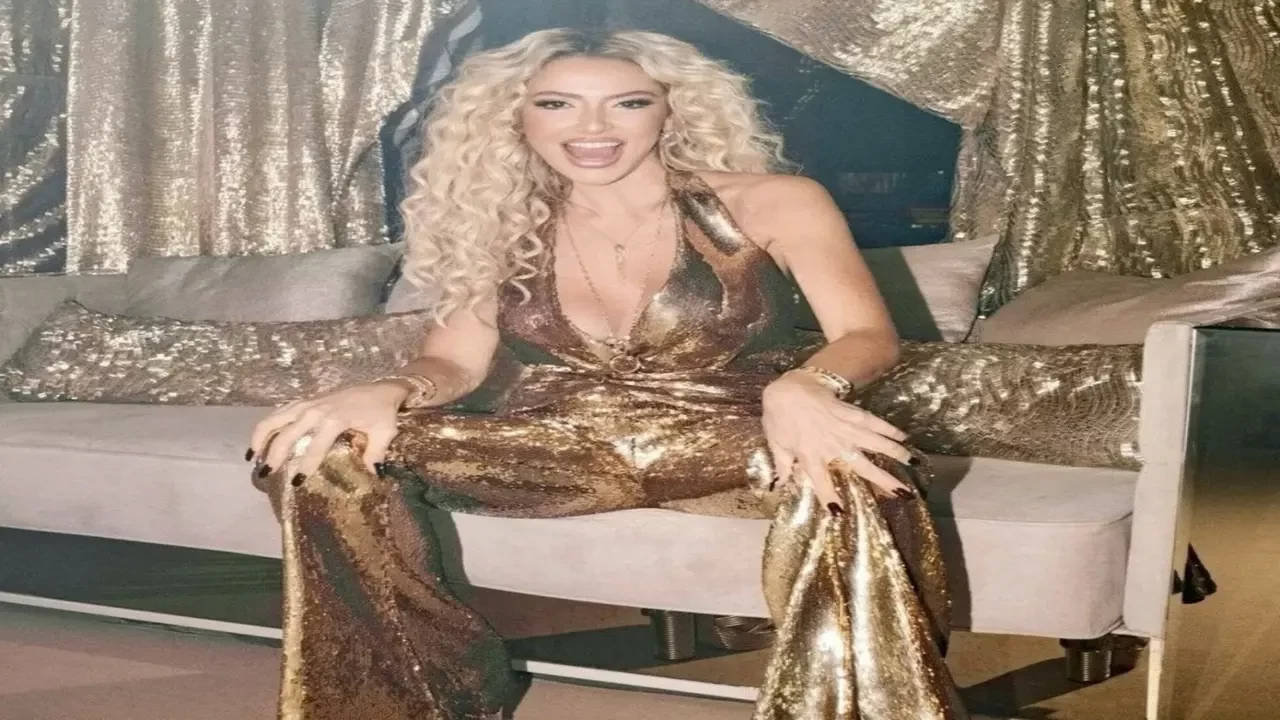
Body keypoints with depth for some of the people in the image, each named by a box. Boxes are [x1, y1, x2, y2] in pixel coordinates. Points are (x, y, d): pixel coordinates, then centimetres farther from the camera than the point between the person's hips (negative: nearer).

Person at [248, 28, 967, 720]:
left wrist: (802, 388, -34)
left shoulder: (771, 203, -2)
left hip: (731, 440, -2)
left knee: (846, 472, -38)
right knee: (323, 455, -16)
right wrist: (389, 392, -21)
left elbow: (868, 334, -9)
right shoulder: (497, 227, 8)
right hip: (561, 448, 3)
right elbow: (455, 361, 5)